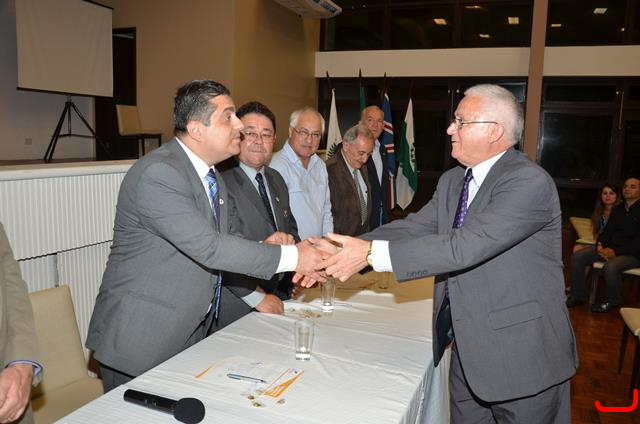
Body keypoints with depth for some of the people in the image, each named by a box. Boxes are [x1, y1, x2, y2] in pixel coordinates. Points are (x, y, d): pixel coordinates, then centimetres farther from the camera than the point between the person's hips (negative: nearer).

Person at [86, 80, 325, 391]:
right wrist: (291, 257, -25)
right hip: (139, 340, -8)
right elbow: (207, 247, -29)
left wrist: (262, 248, -8)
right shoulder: (157, 173, -22)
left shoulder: (210, 176, 7)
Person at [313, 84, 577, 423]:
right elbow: (411, 228, -1)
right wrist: (343, 253, -15)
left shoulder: (530, 182, -21)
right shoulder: (452, 181, 6)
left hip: (522, 355, -7)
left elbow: (464, 246, -30)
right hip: (466, 347, 7)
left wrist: (371, 253, -30)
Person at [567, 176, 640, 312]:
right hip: (612, 248, 7)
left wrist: (616, 252, -23)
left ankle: (612, 302, -10)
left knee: (610, 266, -37)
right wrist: (600, 245, -10)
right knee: (577, 257, -10)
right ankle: (578, 296, -3)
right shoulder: (617, 209, 13)